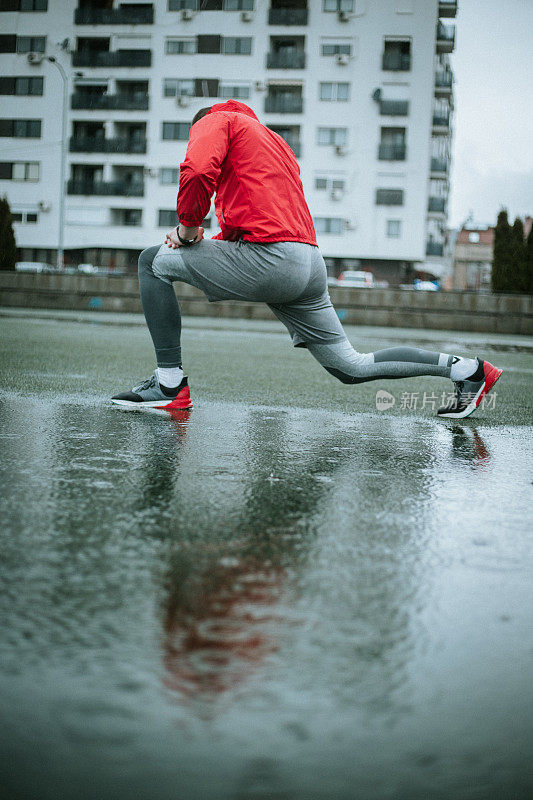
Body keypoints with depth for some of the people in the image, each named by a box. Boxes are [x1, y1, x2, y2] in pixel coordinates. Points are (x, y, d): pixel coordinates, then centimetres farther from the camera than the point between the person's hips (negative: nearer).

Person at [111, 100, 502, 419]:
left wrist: (188, 228, 1)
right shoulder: (274, 141, 35)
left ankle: (170, 385, -2)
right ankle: (464, 368, 15)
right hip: (312, 265, 8)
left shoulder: (215, 120, 10)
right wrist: (201, 243, 17)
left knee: (153, 262, 4)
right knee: (352, 367, 17)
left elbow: (197, 172, -14)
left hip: (272, 260, -8)